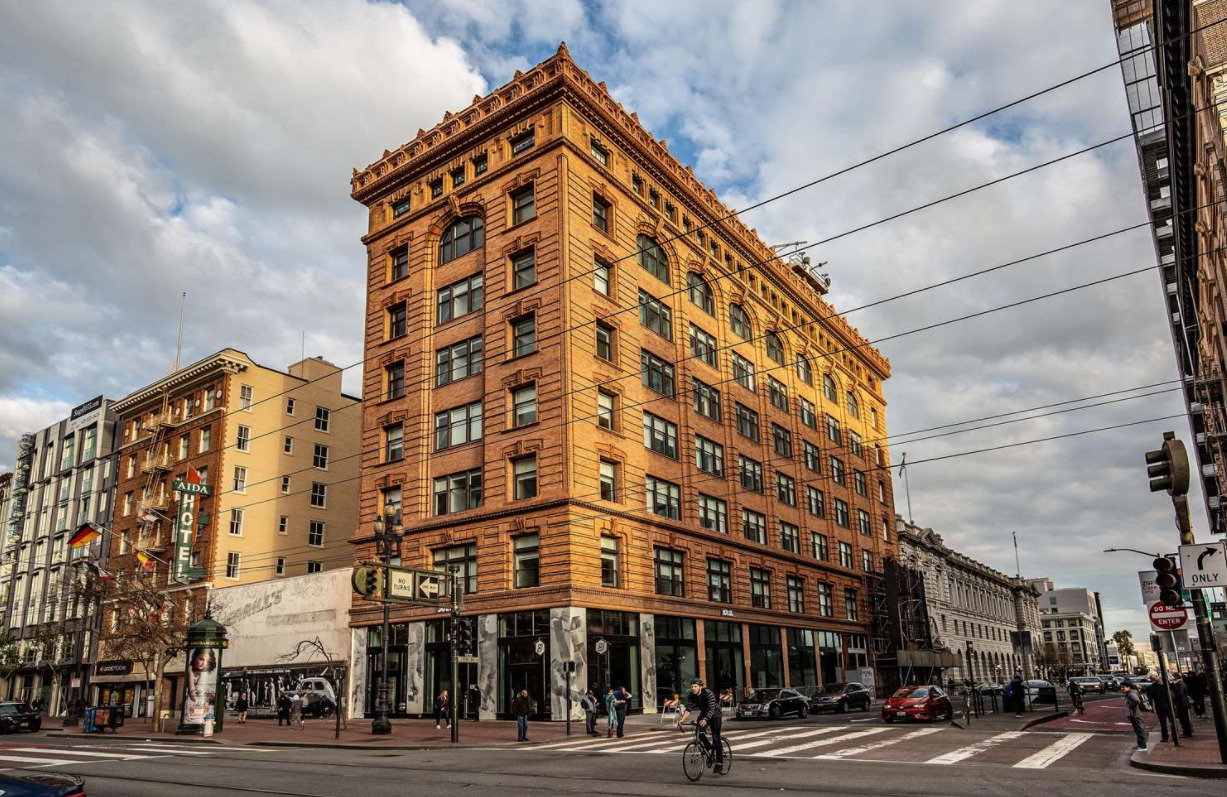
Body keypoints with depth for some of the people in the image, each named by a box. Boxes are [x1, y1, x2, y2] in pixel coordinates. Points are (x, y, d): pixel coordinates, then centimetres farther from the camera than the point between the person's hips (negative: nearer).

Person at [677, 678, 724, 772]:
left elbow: (711, 710, -38)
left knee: (716, 738, -13)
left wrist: (705, 720, -53)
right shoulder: (691, 696, -15)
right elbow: (688, 709, -22)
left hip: (715, 716, -5)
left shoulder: (708, 694, -30)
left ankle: (719, 764, -7)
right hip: (703, 714, 5)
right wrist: (682, 719, -39)